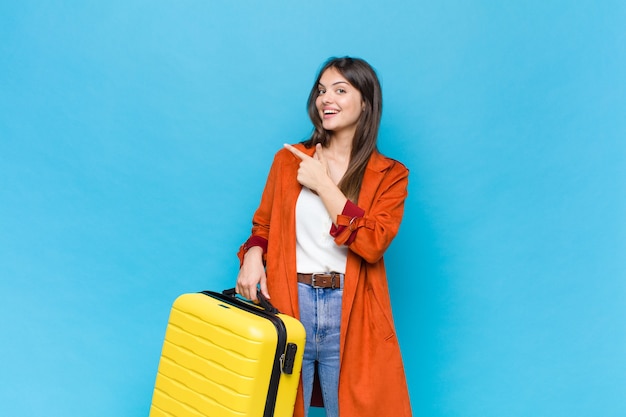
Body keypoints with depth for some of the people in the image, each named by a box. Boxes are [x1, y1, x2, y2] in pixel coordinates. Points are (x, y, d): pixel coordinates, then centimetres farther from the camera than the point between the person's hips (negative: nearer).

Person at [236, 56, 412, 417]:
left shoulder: (390, 175, 2)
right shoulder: (289, 159, 8)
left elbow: (373, 243, -13)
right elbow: (263, 227, 14)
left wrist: (323, 183, -11)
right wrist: (252, 257, -8)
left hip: (350, 314, -1)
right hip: (287, 306, 2)